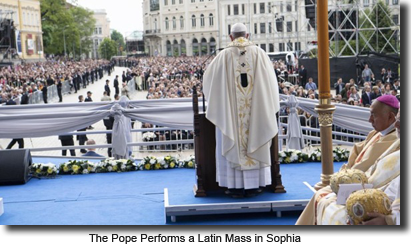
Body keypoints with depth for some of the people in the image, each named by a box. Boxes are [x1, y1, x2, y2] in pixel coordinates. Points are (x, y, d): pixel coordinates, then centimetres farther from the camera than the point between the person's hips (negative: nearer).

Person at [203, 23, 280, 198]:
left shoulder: (225, 55, -2)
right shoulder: (259, 53, 1)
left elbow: (209, 77, 8)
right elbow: (270, 78, 10)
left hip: (231, 110, -1)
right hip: (256, 108, 1)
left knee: (233, 146, 6)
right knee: (255, 144, 8)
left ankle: (236, 186, 6)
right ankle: (253, 185, 10)